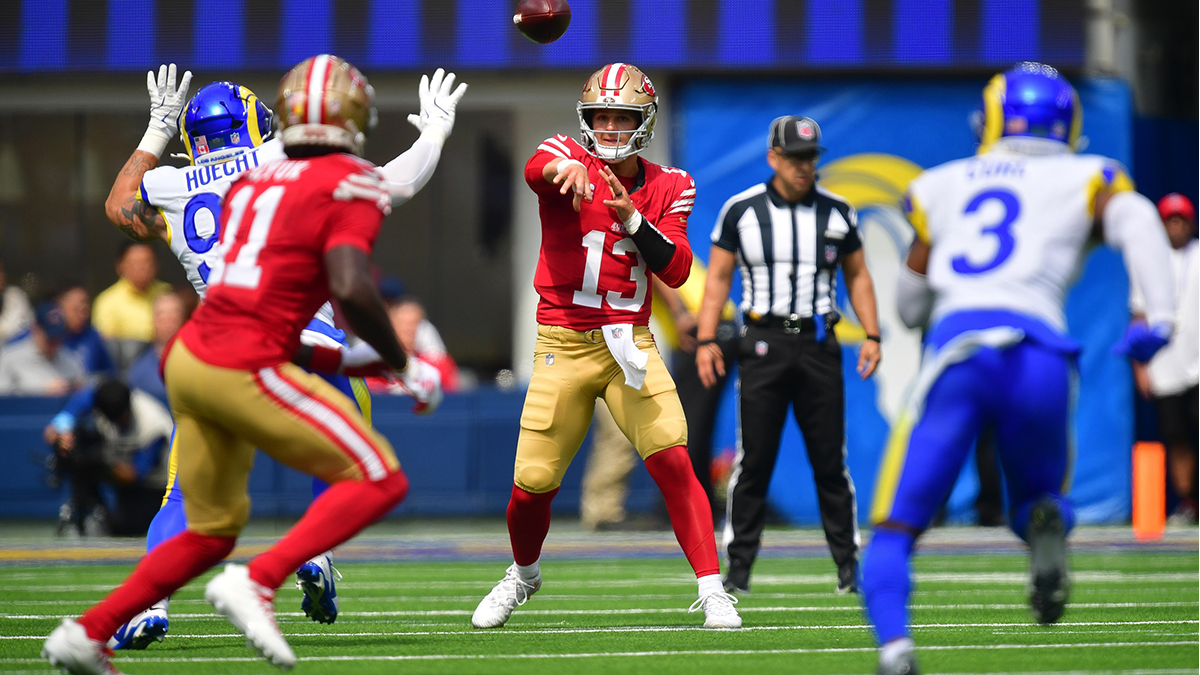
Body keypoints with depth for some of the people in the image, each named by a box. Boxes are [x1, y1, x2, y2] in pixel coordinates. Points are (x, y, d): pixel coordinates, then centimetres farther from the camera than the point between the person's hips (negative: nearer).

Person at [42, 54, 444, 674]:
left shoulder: (252, 183, 17)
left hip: (190, 359, 8)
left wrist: (342, 360, 25)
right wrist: (403, 368, -6)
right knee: (378, 480, 1)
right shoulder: (350, 186, -4)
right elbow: (352, 290, -20)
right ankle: (256, 583, -14)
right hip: (244, 371, -8)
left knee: (213, 531, 21)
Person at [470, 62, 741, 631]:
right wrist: (566, 168, -52)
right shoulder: (568, 158, -3)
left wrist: (632, 218, -17)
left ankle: (712, 591, -10)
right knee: (532, 484, 0)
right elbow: (537, 168, -28)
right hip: (564, 344, -1)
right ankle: (523, 574, 31)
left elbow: (676, 271, -3)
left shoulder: (667, 188, 7)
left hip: (629, 344, 1)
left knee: (673, 462, -16)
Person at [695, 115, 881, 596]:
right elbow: (718, 276, 4)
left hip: (818, 343, 1)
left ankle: (847, 561, 9)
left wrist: (872, 335, 3)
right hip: (764, 341, -1)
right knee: (754, 458, -2)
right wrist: (706, 339, -5)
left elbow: (857, 275, 14)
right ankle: (739, 564, 4)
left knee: (830, 460, 2)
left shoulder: (836, 213, 6)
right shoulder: (741, 211, 1)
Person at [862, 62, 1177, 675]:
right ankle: (1047, 521, -13)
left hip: (956, 351, 0)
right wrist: (1158, 315, -11)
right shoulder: (1086, 179, 19)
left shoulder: (937, 187, 24)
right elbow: (1137, 222, -3)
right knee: (1035, 498, 26)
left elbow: (910, 306, 32)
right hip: (1039, 358, 0)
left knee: (894, 531, 5)